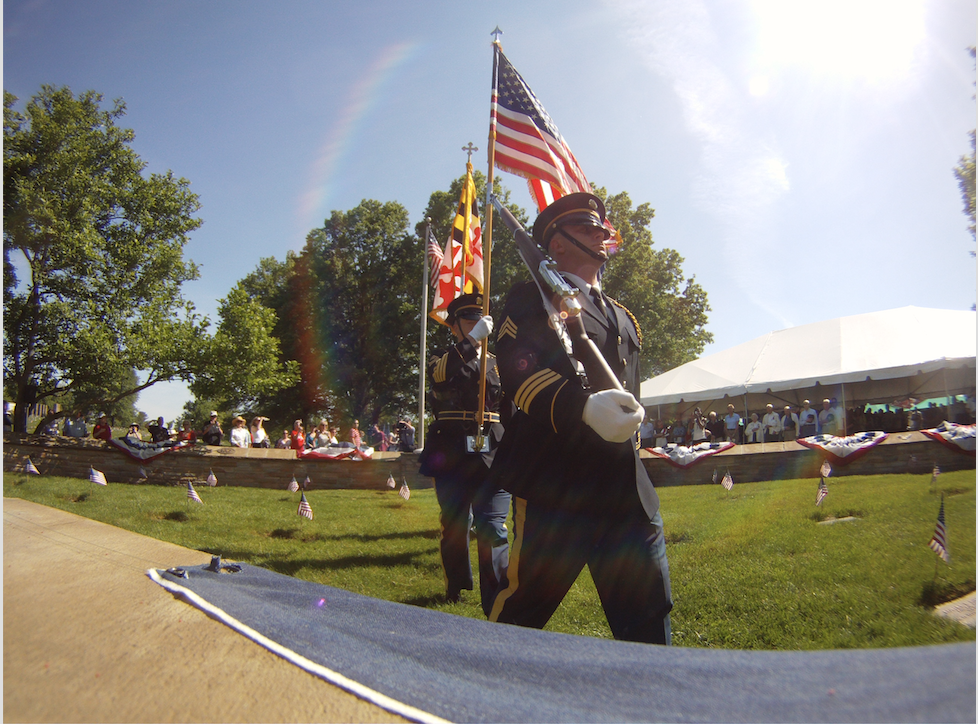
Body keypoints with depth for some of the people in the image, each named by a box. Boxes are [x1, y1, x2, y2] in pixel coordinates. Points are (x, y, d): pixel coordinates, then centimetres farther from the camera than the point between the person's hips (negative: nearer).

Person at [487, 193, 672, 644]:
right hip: (555, 485, -6)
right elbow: (517, 369, -16)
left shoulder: (623, 317, 25)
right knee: (522, 611, 5)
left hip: (628, 491, 7)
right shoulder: (533, 297, 2)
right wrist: (585, 406, -31)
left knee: (649, 622, 8)